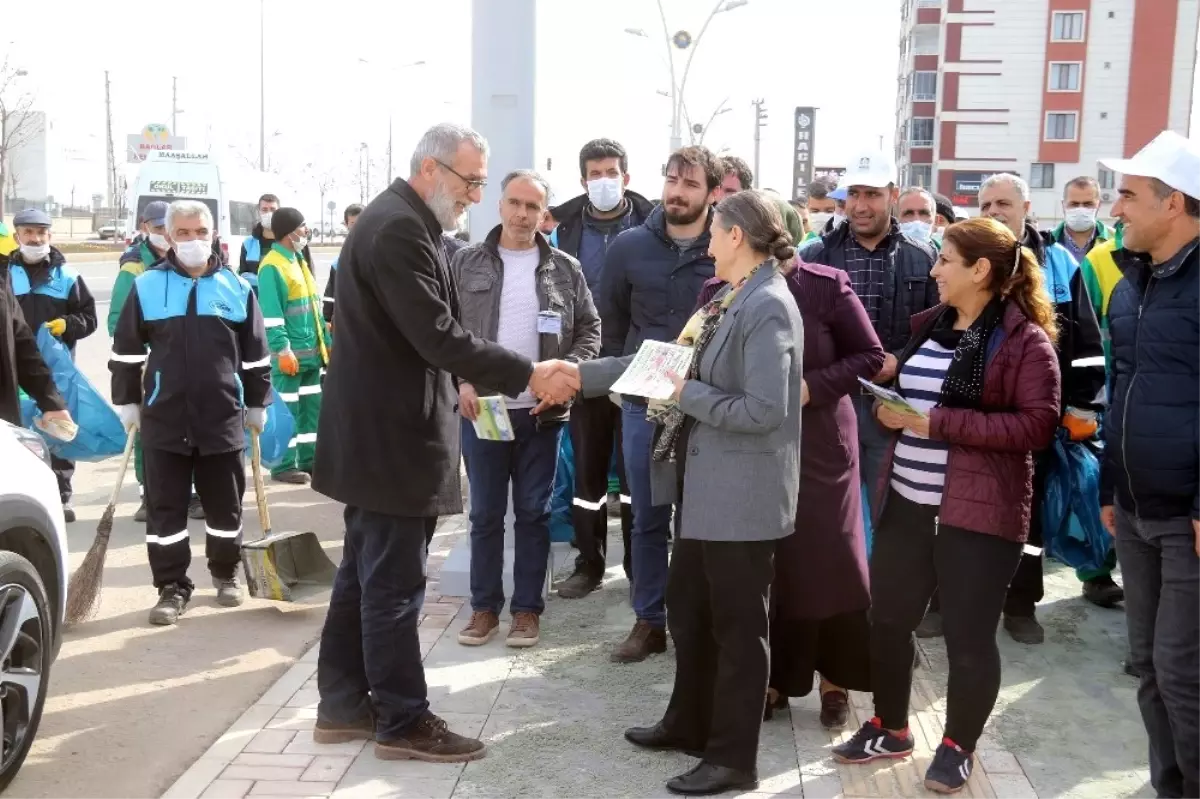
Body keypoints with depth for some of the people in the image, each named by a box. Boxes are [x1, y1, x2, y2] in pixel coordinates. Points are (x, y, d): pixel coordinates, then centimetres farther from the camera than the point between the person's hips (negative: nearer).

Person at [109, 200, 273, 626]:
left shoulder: (237, 287, 3)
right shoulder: (147, 286, 1)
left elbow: (255, 353, 9)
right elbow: (126, 351, 7)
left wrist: (257, 404, 11)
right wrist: (127, 403, 7)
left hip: (222, 418, 1)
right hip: (164, 419, 0)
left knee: (225, 503, 11)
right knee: (165, 508, 4)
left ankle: (226, 573, 31)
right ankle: (172, 586, 15)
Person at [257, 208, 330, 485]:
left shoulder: (300, 261, 17)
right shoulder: (272, 266, -13)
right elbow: (271, 314, -18)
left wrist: (327, 341, 19)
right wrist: (283, 349, -22)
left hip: (311, 350, 9)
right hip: (290, 353, -9)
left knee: (313, 407, 13)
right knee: (287, 410, -4)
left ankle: (308, 459, 22)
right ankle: (283, 465, 4)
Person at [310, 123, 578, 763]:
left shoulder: (401, 221, 15)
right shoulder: (398, 229, -20)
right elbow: (438, 334, -25)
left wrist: (454, 384, 19)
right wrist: (528, 375, -22)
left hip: (379, 429, 11)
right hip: (391, 436, -11)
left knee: (364, 576, 16)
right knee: (394, 585, 0)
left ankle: (343, 705, 27)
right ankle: (402, 722, 12)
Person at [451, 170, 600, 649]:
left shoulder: (565, 269, 4)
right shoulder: (466, 263, 2)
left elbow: (590, 331, 5)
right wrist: (459, 381, -10)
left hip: (543, 411, 0)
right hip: (481, 408, 0)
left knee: (534, 513, 8)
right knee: (485, 514, 9)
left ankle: (527, 608, 19)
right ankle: (485, 607, 20)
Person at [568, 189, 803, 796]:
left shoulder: (768, 307, -19)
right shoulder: (728, 302, 11)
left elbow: (763, 410, -26)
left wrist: (687, 393, -17)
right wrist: (580, 375, 10)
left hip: (742, 494, -10)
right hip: (707, 485, 10)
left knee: (737, 627, 4)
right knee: (688, 611, 21)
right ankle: (689, 724, 38)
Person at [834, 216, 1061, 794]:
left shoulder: (1024, 339, -9)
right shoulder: (928, 325, 12)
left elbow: (1038, 425, -18)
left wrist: (939, 423, -21)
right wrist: (888, 408, 2)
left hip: (978, 510, -7)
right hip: (905, 501, 7)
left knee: (968, 635, 4)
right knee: (888, 618, 13)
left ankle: (958, 746, 25)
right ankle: (890, 727, 32)